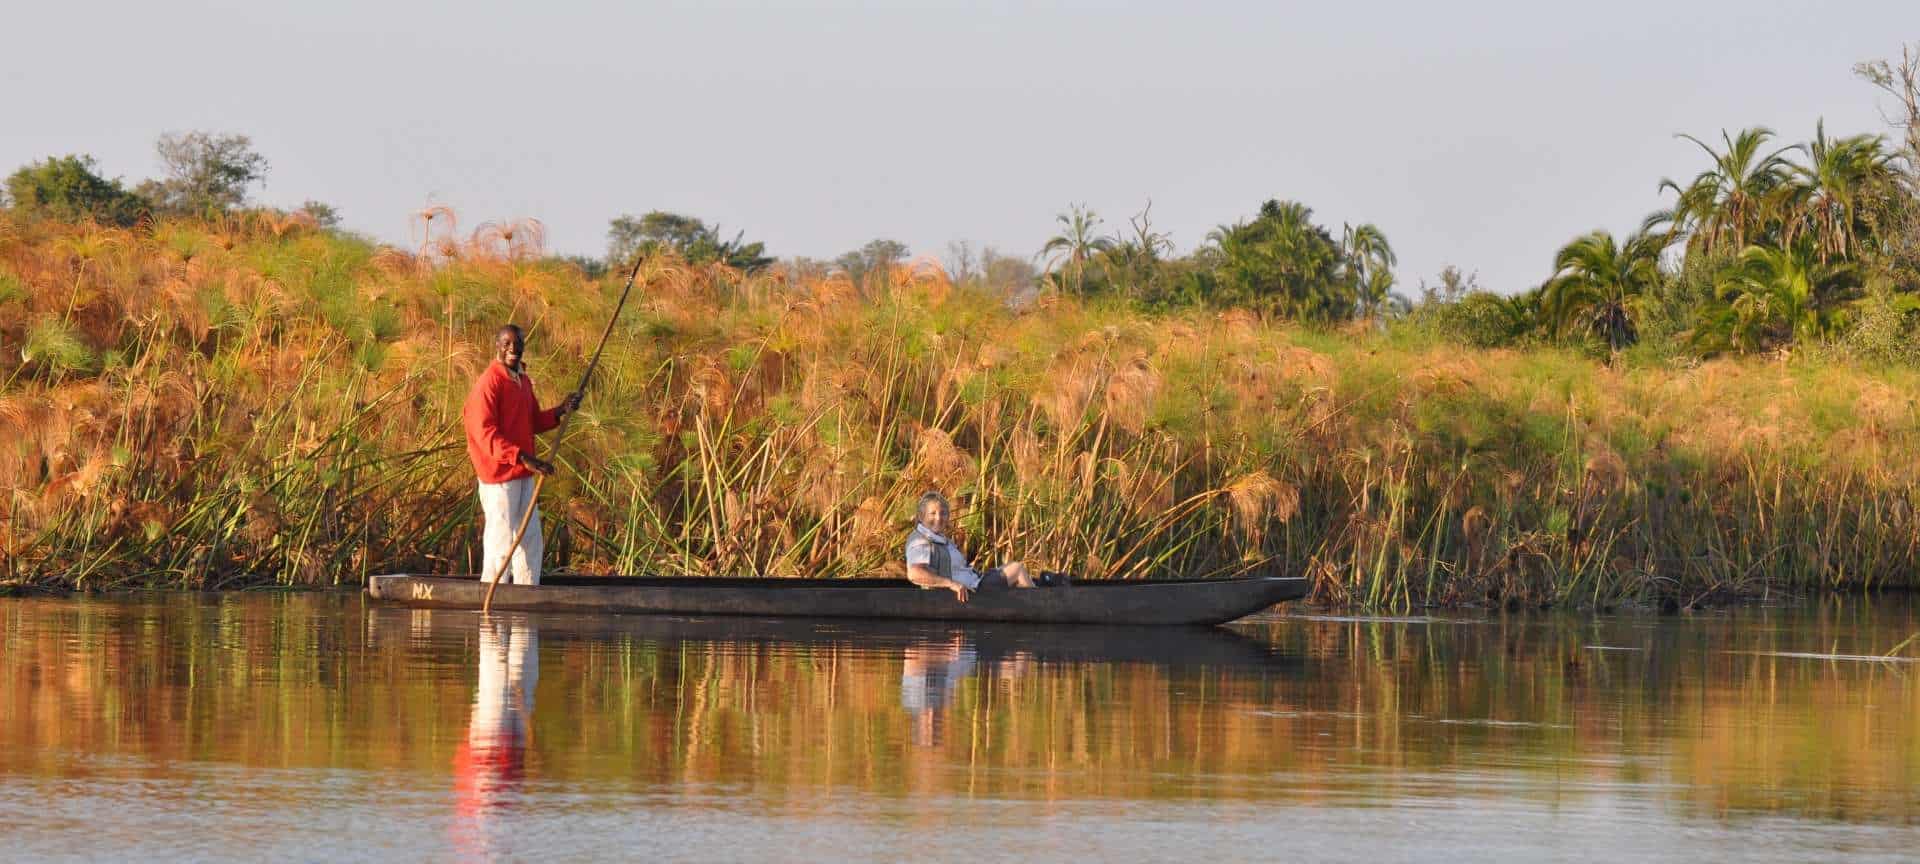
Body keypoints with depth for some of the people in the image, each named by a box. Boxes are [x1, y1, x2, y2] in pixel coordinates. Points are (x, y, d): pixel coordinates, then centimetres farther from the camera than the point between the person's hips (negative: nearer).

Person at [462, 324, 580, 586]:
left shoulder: (523, 381, 14)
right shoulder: (489, 383, -15)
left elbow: (533, 422, 21)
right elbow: (486, 434, -22)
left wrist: (561, 410, 3)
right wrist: (523, 458, -29)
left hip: (523, 474, 9)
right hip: (499, 476, -9)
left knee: (530, 540, 15)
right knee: (500, 543, -5)